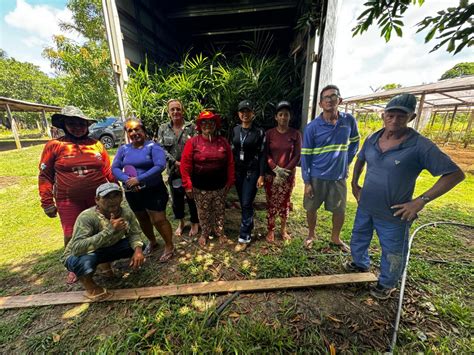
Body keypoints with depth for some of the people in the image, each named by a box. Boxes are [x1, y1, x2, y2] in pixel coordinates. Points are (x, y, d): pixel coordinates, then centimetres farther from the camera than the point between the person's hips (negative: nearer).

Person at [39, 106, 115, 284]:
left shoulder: (96, 145, 3)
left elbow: (108, 171, 6)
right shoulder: (54, 146, -2)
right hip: (69, 202, -1)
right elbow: (45, 176, 0)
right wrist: (47, 202, -2)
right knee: (71, 236, 5)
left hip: (99, 198, 2)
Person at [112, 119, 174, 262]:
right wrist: (127, 180, -19)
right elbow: (115, 168, 0)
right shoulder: (123, 149, 6)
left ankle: (169, 246, 19)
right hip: (132, 193, 6)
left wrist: (139, 179, -25)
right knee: (142, 220, 21)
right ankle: (152, 242, 44)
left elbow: (160, 166, -23)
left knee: (159, 220, -2)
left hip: (153, 191, -6)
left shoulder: (153, 146, -10)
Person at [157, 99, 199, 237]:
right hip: (173, 170, 3)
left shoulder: (191, 127, -4)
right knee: (176, 198, 15)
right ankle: (181, 222, 38)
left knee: (192, 196, 8)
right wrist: (175, 162, -14)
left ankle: (195, 223, 30)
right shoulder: (163, 128, 4)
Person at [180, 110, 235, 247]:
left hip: (220, 186, 2)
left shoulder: (223, 141, -1)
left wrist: (230, 181, 2)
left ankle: (220, 232, 42)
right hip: (200, 187, -1)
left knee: (220, 211, 18)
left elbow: (230, 163, 2)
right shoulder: (193, 142, -8)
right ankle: (204, 233, 41)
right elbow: (185, 165, -8)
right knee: (203, 213, 16)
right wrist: (188, 185, -10)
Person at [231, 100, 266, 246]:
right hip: (238, 171, 5)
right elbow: (233, 151, 11)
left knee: (247, 203, -5)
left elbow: (262, 155, -7)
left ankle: (245, 234, 10)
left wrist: (261, 175, -11)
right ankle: (249, 226, 33)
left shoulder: (259, 132, -6)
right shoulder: (235, 130, 6)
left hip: (252, 171, -4)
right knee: (242, 202, 13)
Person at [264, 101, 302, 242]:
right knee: (271, 203, 6)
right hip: (271, 174, 0)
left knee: (285, 202, 11)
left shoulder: (296, 134, 0)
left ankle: (283, 229, 29)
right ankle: (270, 230, 21)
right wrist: (276, 169, -15)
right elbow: (266, 154, -3)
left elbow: (297, 155, -3)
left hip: (288, 174, 0)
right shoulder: (269, 133, 0)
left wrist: (286, 170, -13)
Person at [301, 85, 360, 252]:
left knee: (340, 210, 14)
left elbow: (354, 143, 15)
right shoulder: (312, 127, -11)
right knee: (311, 208, 11)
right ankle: (311, 235, 37)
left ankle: (335, 238, 39)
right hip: (317, 177, -2)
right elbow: (305, 156, -9)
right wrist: (307, 181, -10)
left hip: (339, 176, 3)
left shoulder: (349, 120, -2)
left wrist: (346, 162, 6)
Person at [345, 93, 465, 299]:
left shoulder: (420, 146, -19)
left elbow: (455, 174, -16)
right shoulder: (372, 139, -3)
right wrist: (354, 184, 8)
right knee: (358, 239, 25)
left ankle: (387, 283, 44)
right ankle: (360, 264, 54)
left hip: (393, 214, -5)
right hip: (365, 207, 5)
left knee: (392, 252, 18)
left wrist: (420, 201, -22)